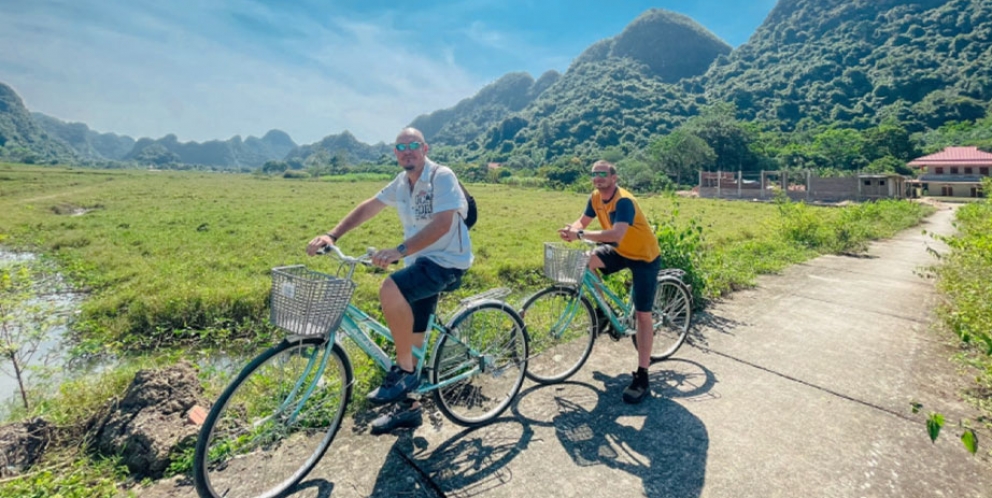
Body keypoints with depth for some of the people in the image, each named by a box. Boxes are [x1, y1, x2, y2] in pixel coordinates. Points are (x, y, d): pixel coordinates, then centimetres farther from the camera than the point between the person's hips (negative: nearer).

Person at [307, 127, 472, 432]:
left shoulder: (442, 176, -14)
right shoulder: (401, 183, 9)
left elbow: (442, 224, -27)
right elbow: (367, 207, 12)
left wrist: (399, 251, -36)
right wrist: (332, 235, 0)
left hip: (447, 261, -8)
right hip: (420, 262, 8)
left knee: (390, 289, -32)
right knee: (413, 339, 12)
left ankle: (405, 371, -14)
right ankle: (409, 407, 29)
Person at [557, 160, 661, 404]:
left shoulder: (624, 201, -29)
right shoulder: (595, 197, -5)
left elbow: (617, 234, -43)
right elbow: (582, 222, -2)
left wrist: (581, 235, -44)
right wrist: (571, 231, -25)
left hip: (644, 256, -7)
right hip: (620, 251, 7)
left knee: (642, 315, -8)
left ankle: (642, 378, 0)